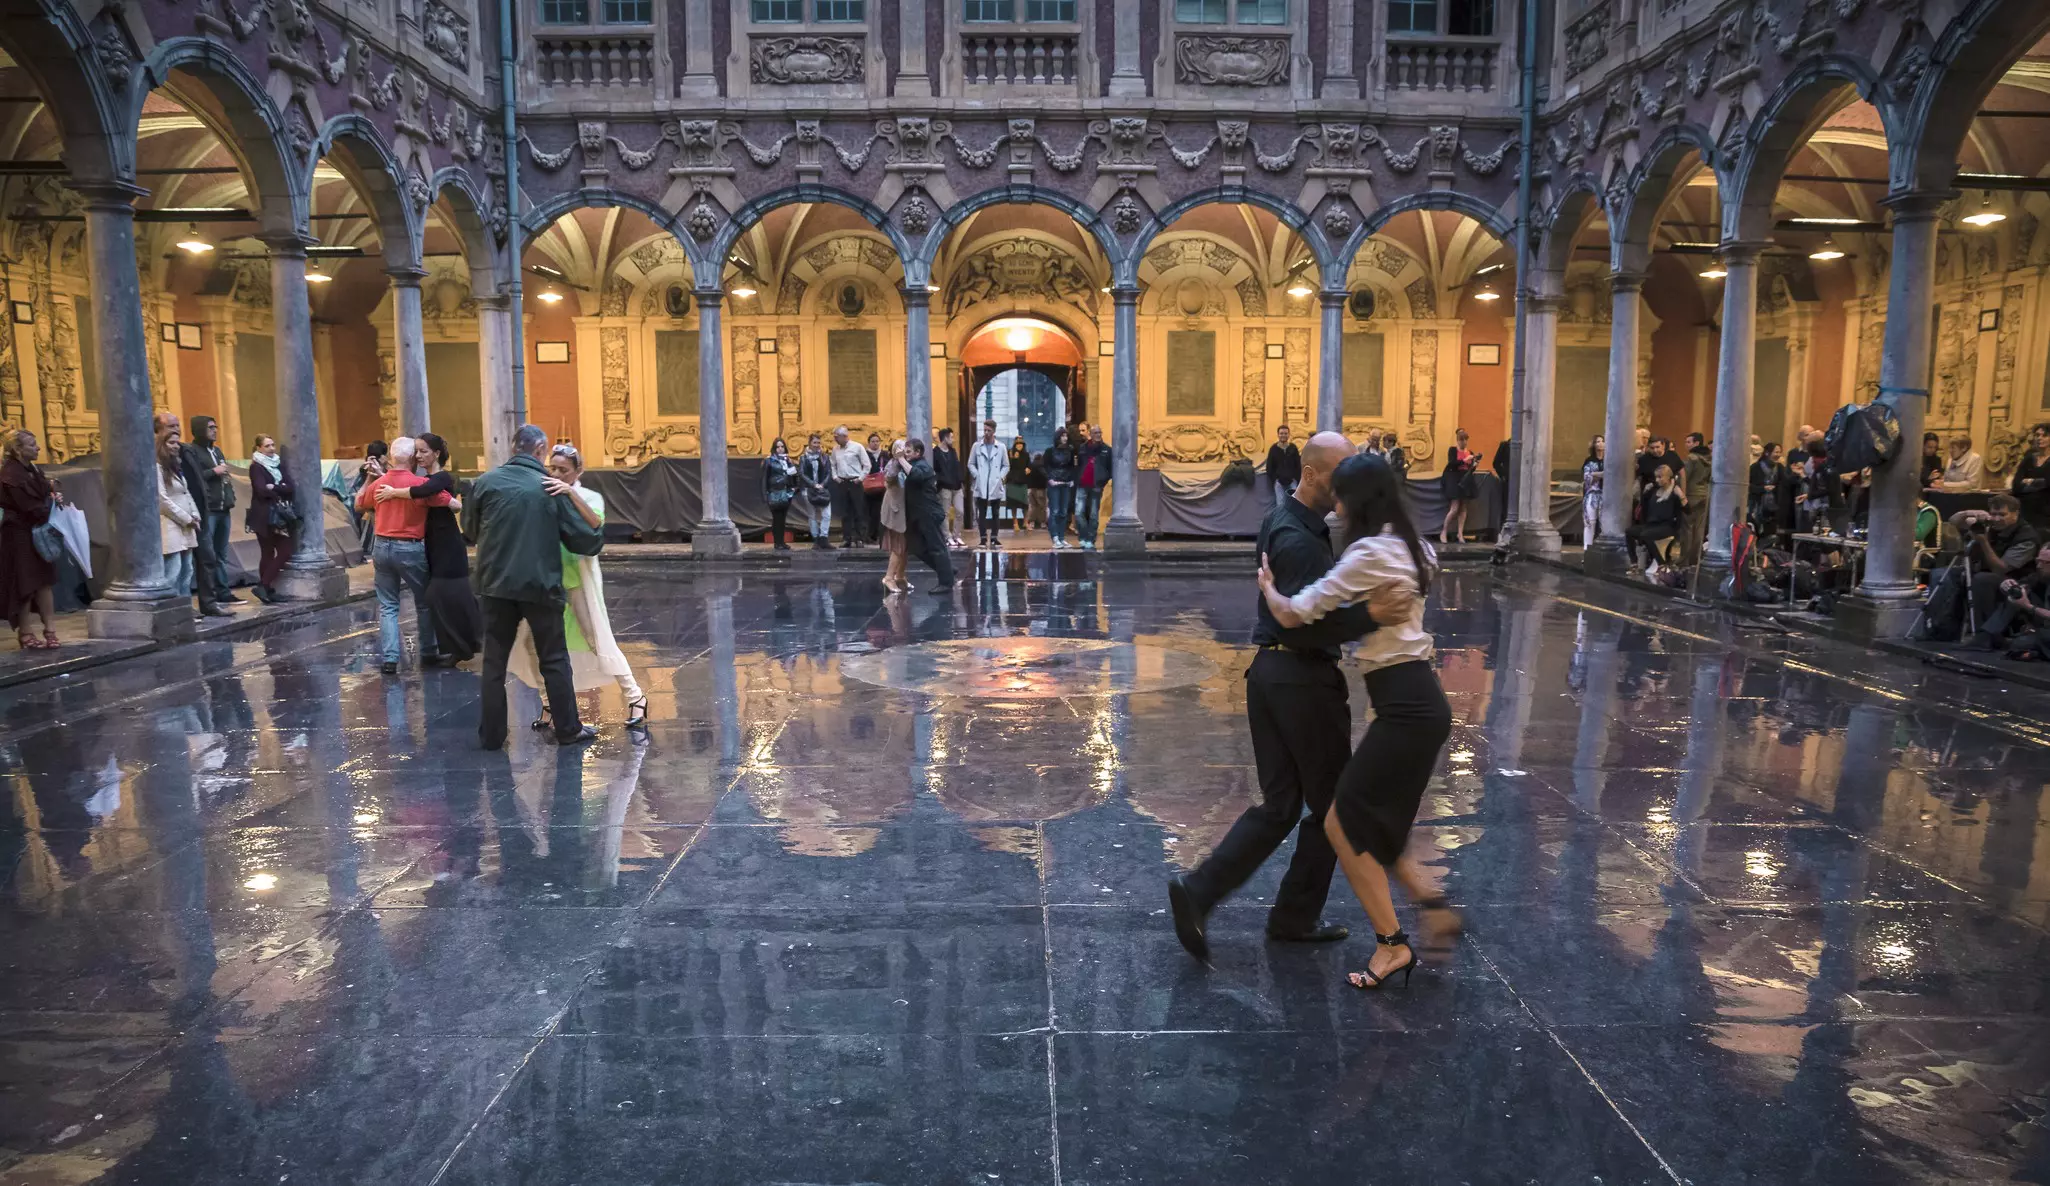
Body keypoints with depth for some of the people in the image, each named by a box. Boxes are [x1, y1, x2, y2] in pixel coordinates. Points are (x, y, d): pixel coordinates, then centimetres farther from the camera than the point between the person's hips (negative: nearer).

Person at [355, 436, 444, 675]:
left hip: (382, 547, 4)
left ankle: (390, 658, 0)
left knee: (387, 605, 8)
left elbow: (358, 505, 21)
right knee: (424, 602, 14)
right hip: (410, 549, -4)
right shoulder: (420, 484, -14)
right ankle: (427, 652, 23)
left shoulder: (378, 484, 3)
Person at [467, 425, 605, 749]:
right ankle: (568, 730, 15)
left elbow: (470, 530, 11)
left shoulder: (484, 483, -2)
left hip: (496, 585, 2)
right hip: (540, 585, -2)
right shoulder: (550, 487, -7)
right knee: (554, 660, 10)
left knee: (494, 661, 11)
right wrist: (598, 539, 17)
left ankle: (491, 734, 14)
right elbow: (586, 539, -5)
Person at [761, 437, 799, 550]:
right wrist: (765, 494, -10)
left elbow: (793, 476, 14)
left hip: (786, 494, 5)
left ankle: (782, 542, 14)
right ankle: (778, 543, 2)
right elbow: (765, 478, -5)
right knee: (776, 519, -3)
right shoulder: (769, 461, -3)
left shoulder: (787, 460, 12)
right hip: (775, 494, -5)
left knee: (783, 519, 8)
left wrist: (794, 490, 3)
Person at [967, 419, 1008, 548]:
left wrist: (1000, 476, -5)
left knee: (995, 513, 5)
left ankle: (993, 538, 12)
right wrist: (977, 475, -5)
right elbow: (971, 464, 8)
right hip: (981, 486, 0)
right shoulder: (977, 446, 4)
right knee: (982, 513, 0)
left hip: (996, 486, 0)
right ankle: (983, 539, 3)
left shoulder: (1001, 447, 3)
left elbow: (1006, 466, 8)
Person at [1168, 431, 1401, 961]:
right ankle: (1296, 915, 20)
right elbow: (1306, 624, -25)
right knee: (1330, 803, 9)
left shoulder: (1283, 522, 13)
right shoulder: (1299, 539, -18)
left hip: (1271, 672, 9)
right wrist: (1367, 616, -34)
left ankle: (1198, 890, 2)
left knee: (1279, 805, 12)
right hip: (1302, 679, -9)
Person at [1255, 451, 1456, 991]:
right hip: (1416, 700, 10)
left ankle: (1392, 944, 7)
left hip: (1407, 706, -10)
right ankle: (1433, 906, 16)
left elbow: (1293, 614, -15)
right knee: (1367, 823, 16)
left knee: (1343, 824, -1)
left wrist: (1267, 584, 5)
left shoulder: (1369, 552, -16)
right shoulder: (1407, 547, 12)